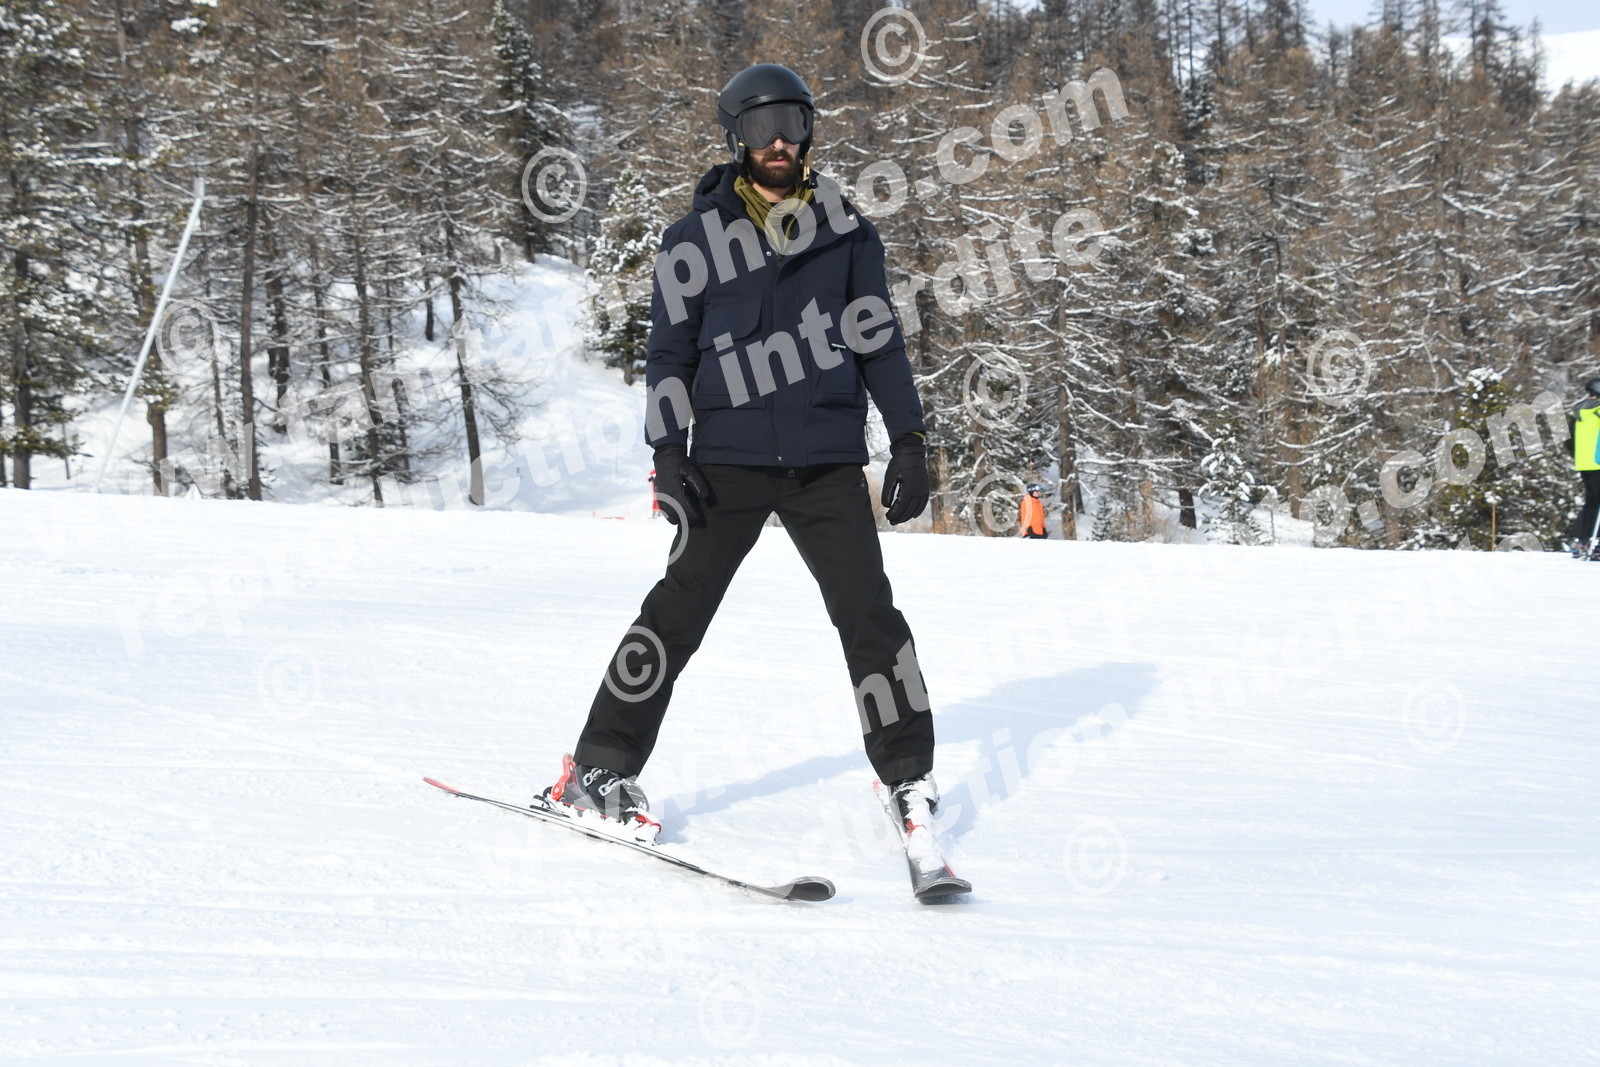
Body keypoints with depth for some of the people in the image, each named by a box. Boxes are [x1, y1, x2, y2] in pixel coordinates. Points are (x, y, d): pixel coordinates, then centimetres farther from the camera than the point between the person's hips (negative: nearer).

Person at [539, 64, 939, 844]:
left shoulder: (846, 229, 9)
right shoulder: (697, 239, 4)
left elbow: (879, 339, 13)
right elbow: (668, 355, 7)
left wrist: (908, 440, 8)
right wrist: (668, 453, -3)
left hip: (829, 462, 1)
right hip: (730, 460, -1)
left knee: (867, 611, -3)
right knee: (679, 610, -5)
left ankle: (908, 774, 10)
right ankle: (600, 768, 3)